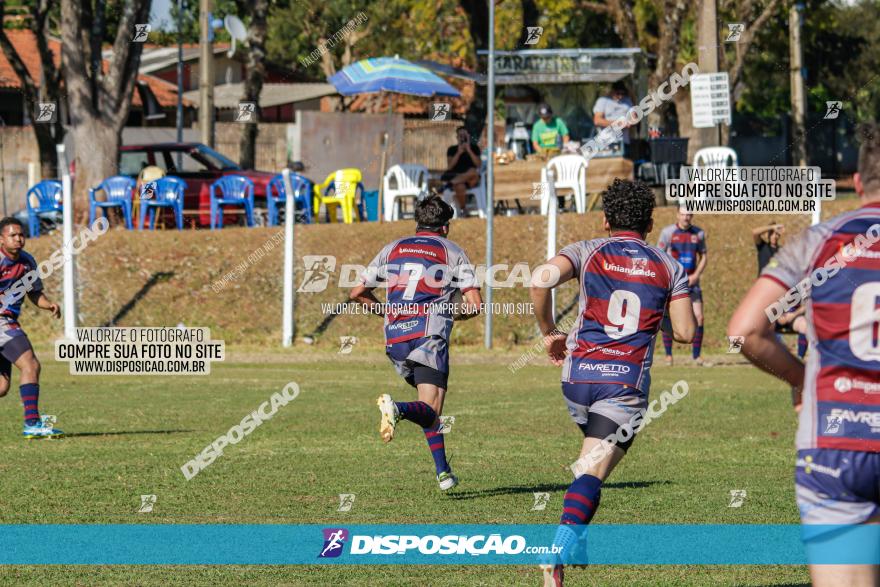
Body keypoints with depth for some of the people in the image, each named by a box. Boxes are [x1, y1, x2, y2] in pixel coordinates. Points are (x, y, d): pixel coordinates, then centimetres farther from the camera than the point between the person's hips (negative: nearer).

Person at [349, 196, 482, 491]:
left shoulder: (392, 249, 18)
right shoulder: (453, 252, 9)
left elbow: (357, 293, 19)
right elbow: (475, 304, 0)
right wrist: (452, 313, 21)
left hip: (395, 338, 5)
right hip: (430, 337, -5)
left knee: (429, 409, 22)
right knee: (430, 412, -13)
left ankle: (443, 472, 17)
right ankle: (397, 409, -45)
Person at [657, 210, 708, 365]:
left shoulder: (698, 234, 7)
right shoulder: (668, 232, -2)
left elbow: (703, 257, 13)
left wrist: (695, 275, -3)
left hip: (691, 282, 3)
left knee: (699, 317, -4)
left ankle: (696, 355, 5)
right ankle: (668, 355, 6)